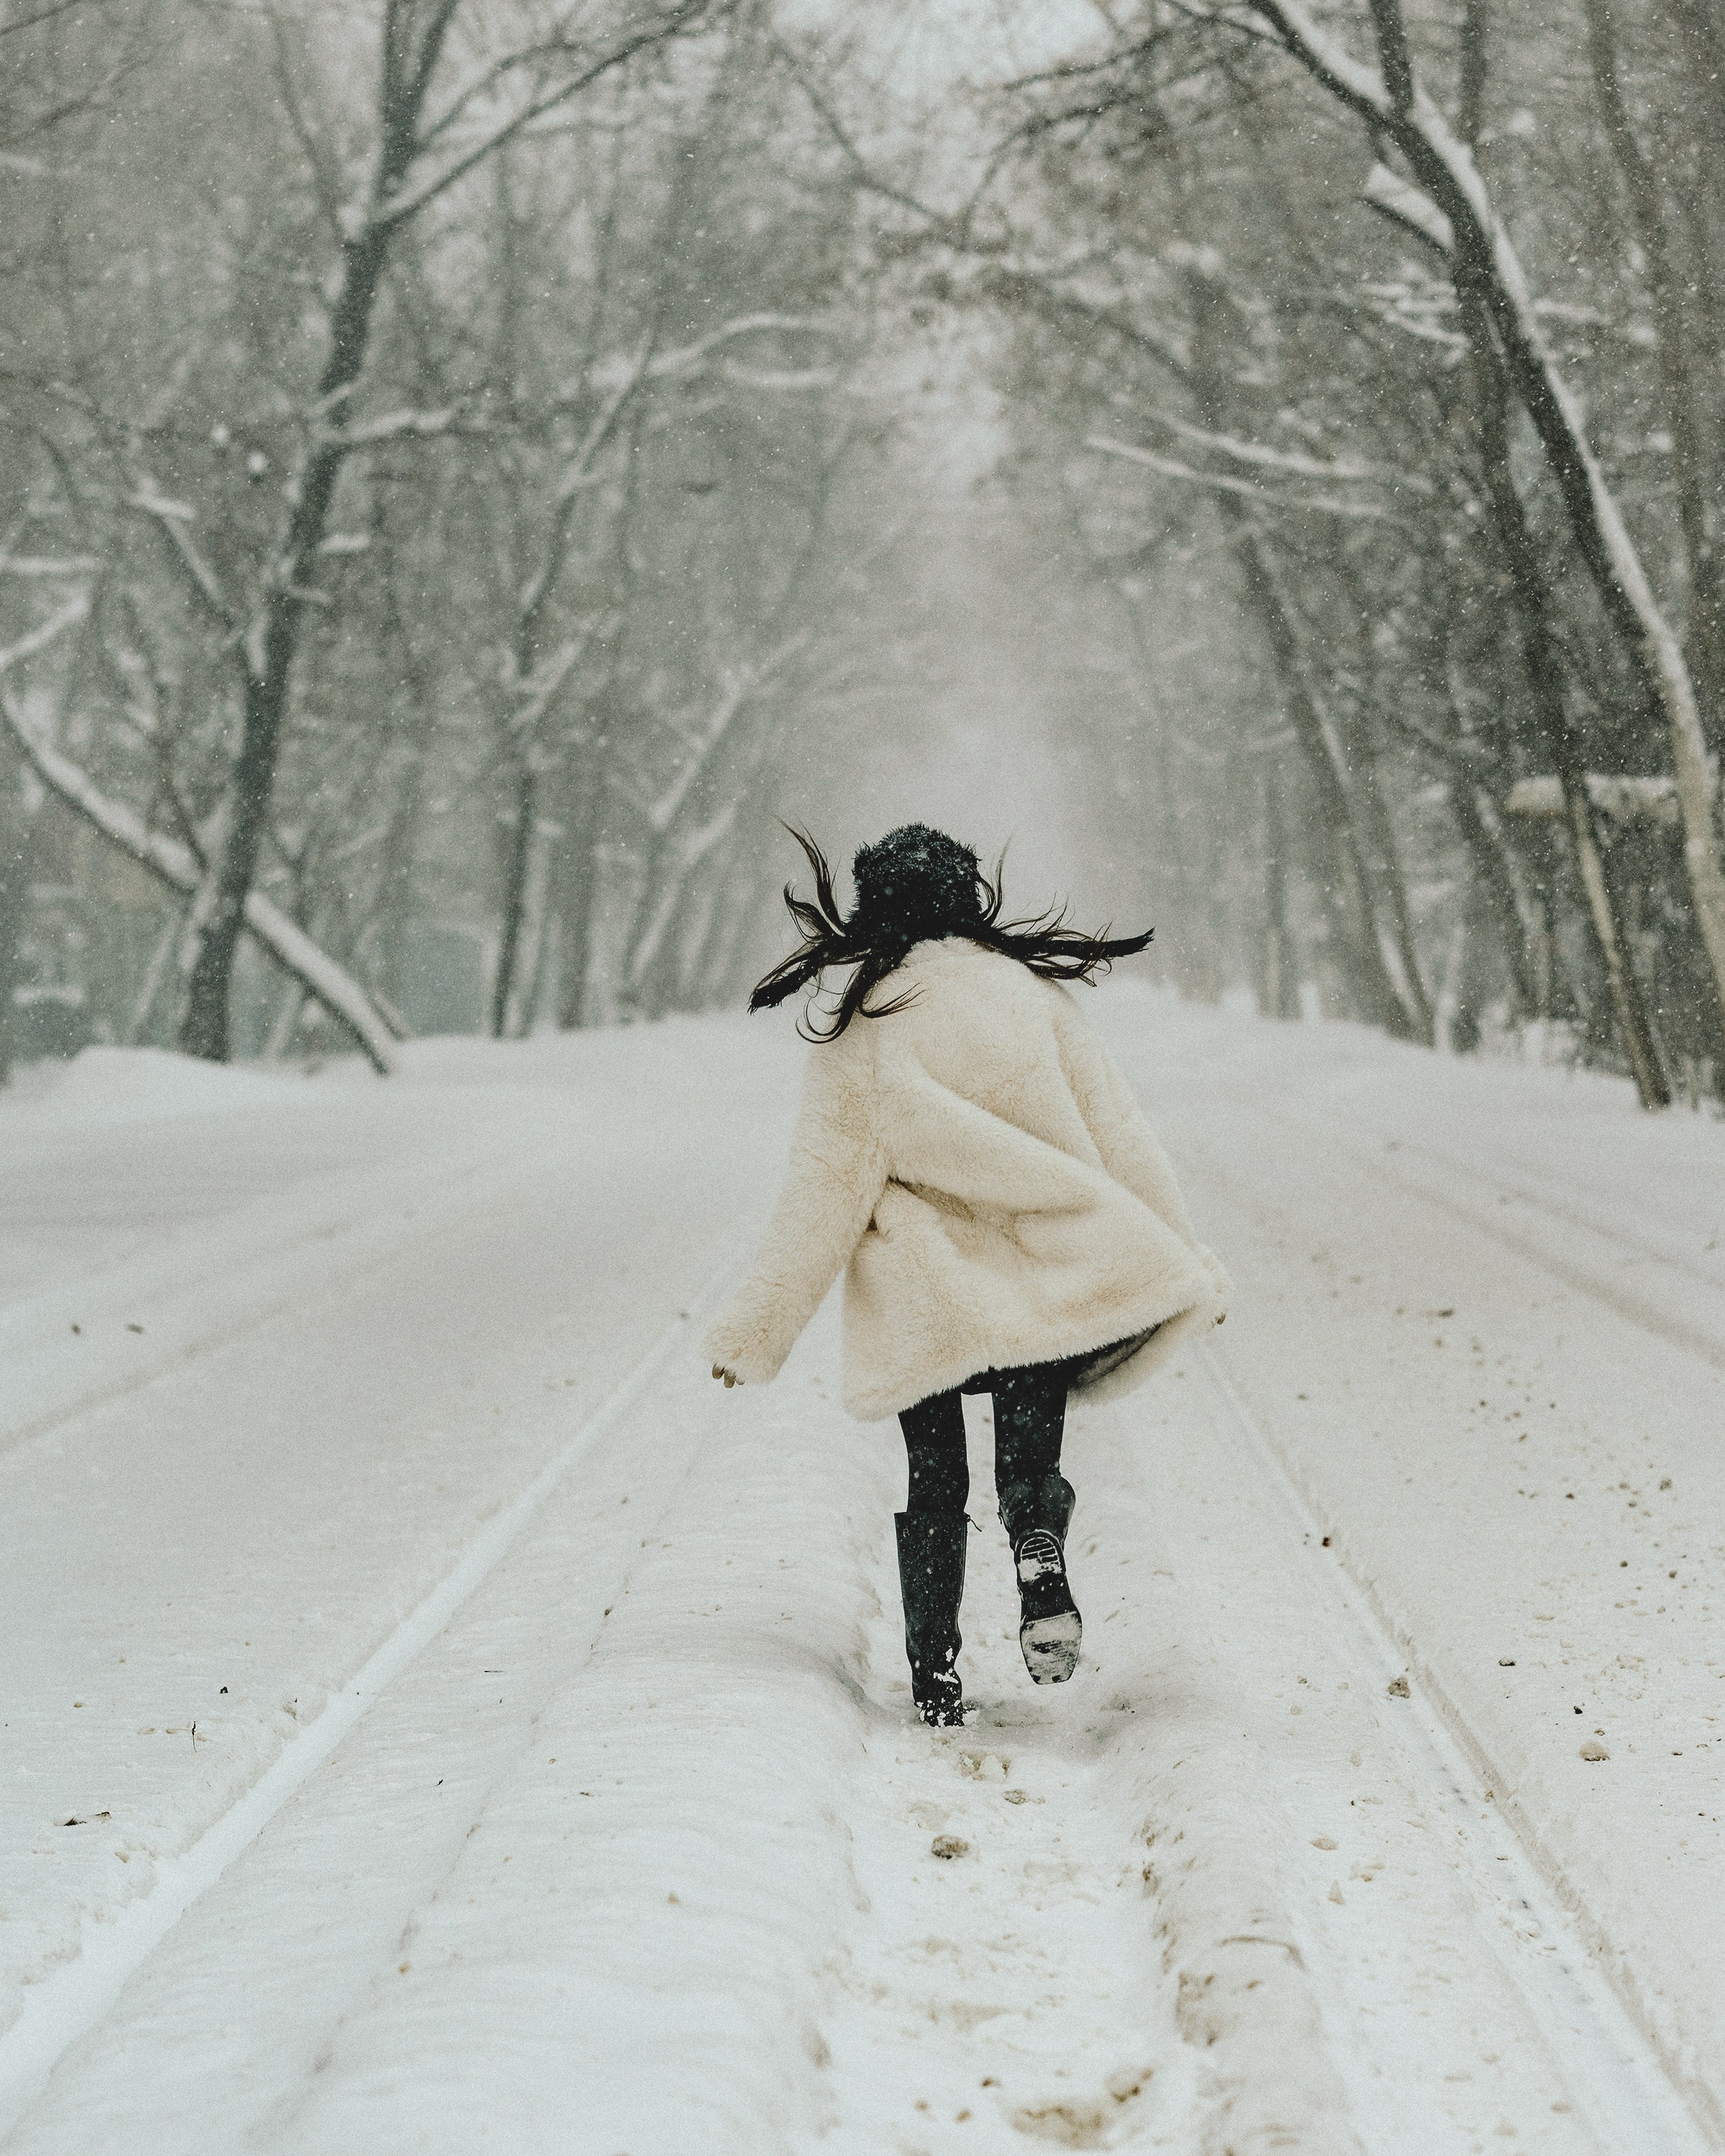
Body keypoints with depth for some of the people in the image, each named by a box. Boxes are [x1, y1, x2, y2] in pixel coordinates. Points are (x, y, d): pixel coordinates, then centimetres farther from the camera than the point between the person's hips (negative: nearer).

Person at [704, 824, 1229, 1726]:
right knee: (1031, 1464, 14)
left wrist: (754, 1328, 0)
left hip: (922, 1300, -1)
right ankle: (1040, 1557, -19)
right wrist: (1186, 1262, 12)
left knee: (934, 1485, 14)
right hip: (1043, 1287, 1)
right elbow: (1115, 1134, 3)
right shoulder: (1031, 990, 0)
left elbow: (826, 1182, -6)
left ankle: (935, 1674, 6)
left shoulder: (861, 1024, -5)